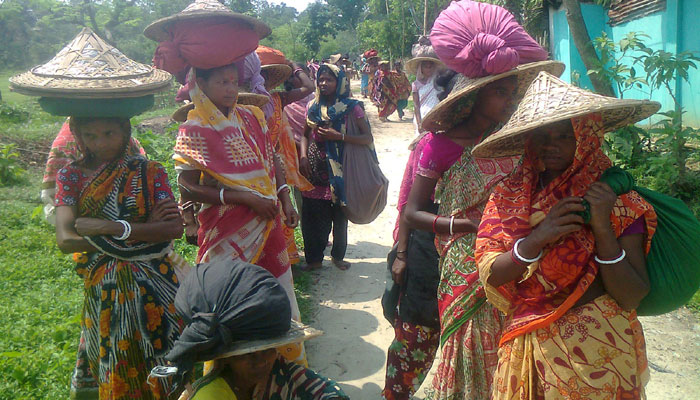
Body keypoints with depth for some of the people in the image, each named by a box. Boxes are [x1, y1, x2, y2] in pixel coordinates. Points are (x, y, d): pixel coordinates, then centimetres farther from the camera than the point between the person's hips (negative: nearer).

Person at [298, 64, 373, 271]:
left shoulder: (351, 107, -2)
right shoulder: (313, 106, 10)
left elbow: (368, 138, -8)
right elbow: (305, 134, 17)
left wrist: (339, 136, -18)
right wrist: (303, 156, -1)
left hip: (339, 169, -3)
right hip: (315, 169, 3)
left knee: (340, 217, 7)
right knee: (312, 215, 3)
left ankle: (338, 255, 25)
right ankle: (314, 258, 17)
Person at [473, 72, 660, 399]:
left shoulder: (620, 203, -9)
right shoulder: (509, 196, -2)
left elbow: (631, 298, -13)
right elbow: (489, 276, -8)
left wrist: (602, 229, -23)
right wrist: (537, 239, -22)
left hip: (595, 356, -2)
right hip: (527, 347, 3)